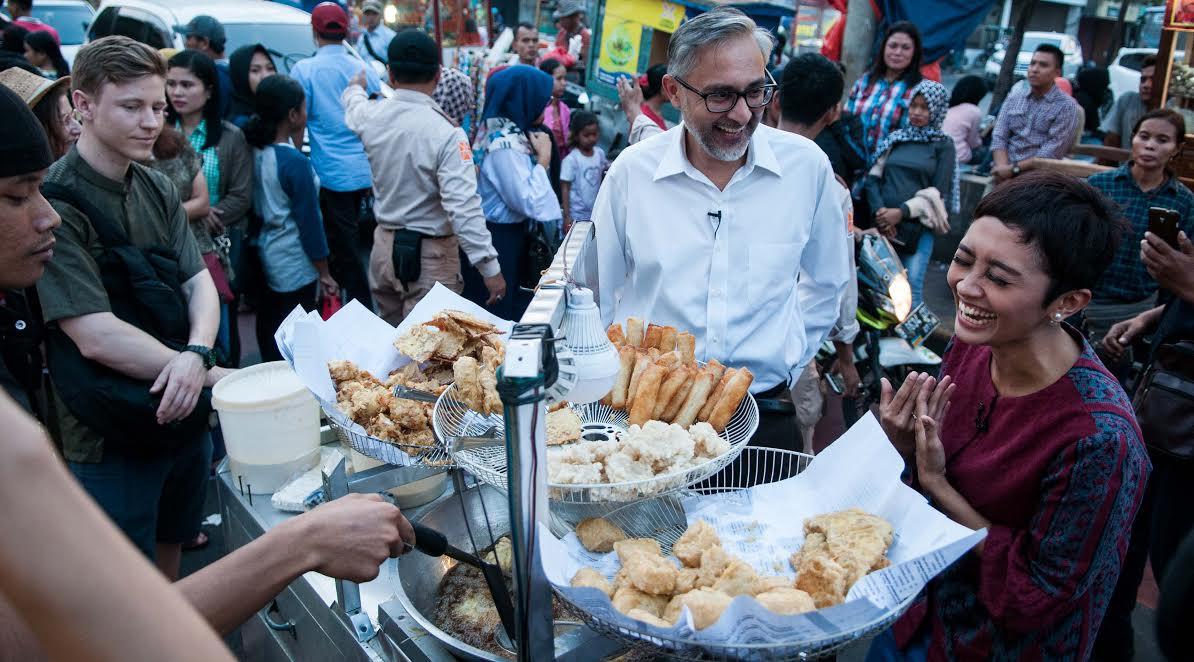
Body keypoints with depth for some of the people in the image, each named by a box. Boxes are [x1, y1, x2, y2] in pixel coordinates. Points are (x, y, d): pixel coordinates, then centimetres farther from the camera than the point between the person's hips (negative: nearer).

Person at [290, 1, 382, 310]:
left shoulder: (303, 70, -6)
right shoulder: (365, 70, 6)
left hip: (332, 173, -5)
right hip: (366, 171, 5)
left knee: (343, 253, 1)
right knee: (347, 245, 20)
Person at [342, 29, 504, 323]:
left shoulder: (371, 116, -3)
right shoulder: (446, 133, -21)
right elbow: (463, 206, -27)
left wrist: (356, 87, 46)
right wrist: (490, 266, -24)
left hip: (384, 245, 6)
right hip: (430, 255, -6)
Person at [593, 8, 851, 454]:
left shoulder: (807, 166, -4)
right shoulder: (631, 170, -6)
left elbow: (825, 283, 11)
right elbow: (596, 294, 4)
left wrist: (786, 367, 8)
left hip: (764, 411, 1)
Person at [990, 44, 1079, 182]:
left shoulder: (1066, 106, 1)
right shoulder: (1013, 98, 14)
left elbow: (1052, 153, -9)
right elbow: (999, 137, 6)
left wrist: (1014, 169, -16)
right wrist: (1003, 167, -11)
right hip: (1006, 171, 4)